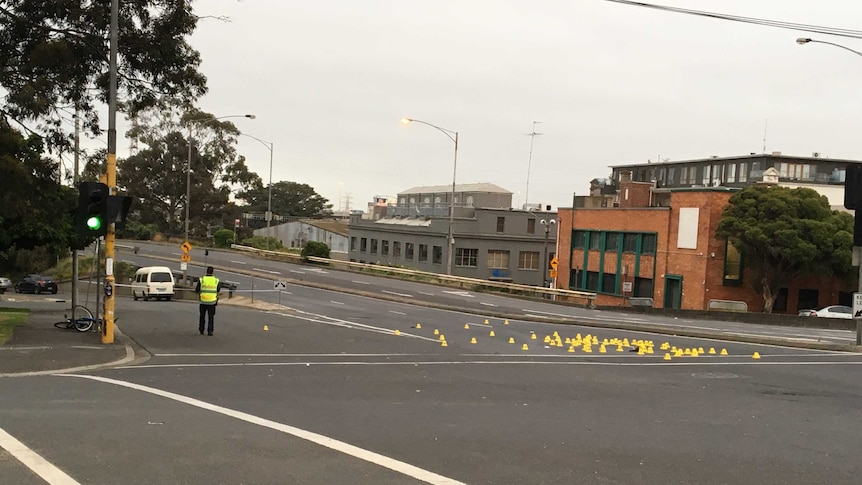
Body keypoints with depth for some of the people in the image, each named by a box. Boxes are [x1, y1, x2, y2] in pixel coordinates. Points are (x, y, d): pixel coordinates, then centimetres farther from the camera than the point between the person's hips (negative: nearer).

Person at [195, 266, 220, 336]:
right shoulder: (216, 280, -4)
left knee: (202, 316, 17)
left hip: (203, 301, 0)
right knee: (211, 317, 6)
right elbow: (218, 291, 8)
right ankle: (210, 331, -2)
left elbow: (197, 291, -2)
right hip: (212, 302, 0)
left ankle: (201, 330, 24)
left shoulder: (201, 280, -7)